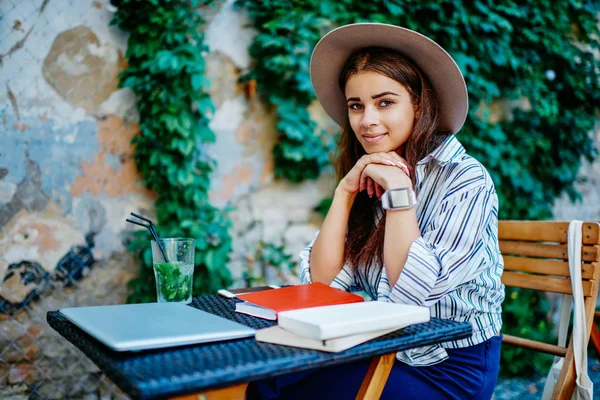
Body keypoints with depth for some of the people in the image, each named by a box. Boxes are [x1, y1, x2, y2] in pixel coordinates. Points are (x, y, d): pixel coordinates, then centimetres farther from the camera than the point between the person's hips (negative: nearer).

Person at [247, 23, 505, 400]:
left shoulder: (466, 180, -14)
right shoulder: (368, 179, 2)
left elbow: (414, 292, -22)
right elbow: (322, 280, -5)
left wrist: (399, 193, -23)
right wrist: (345, 191, -12)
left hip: (450, 369, -5)